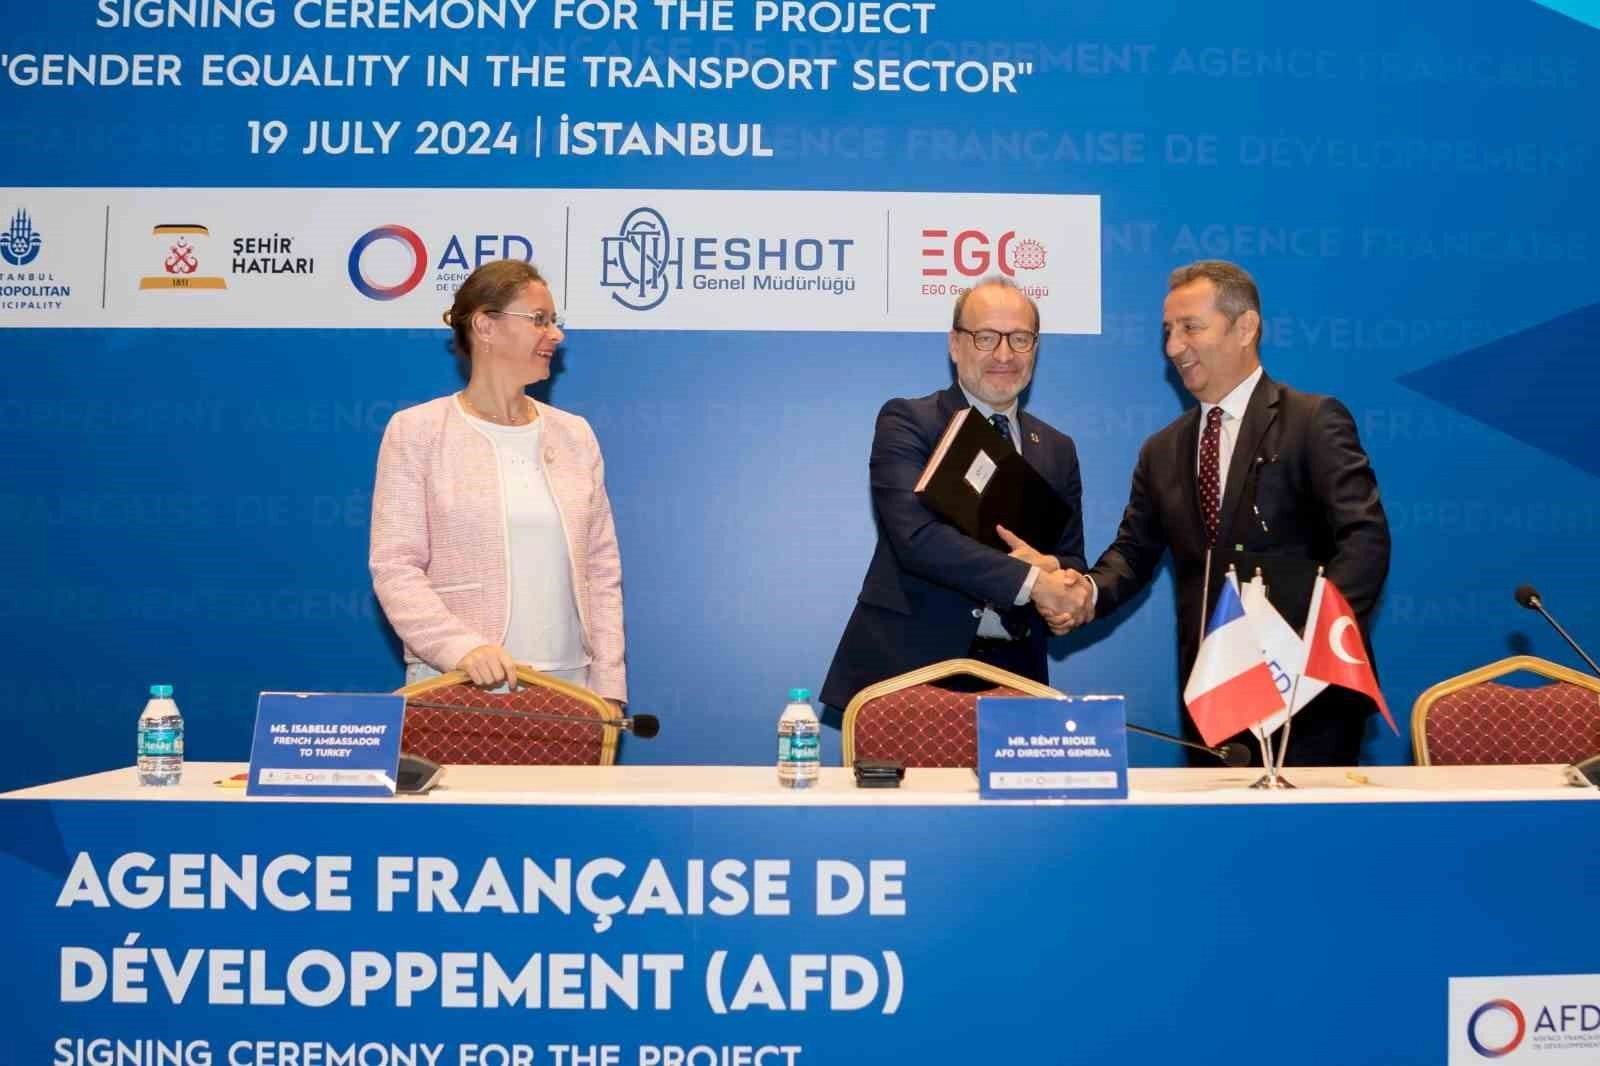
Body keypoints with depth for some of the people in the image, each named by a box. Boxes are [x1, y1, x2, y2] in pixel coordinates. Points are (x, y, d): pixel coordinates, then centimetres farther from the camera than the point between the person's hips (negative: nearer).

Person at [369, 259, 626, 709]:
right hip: (455, 686, -3)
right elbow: (395, 567, -6)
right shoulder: (416, 431, 0)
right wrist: (461, 646, -20)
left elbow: (601, 569, 9)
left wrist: (608, 686, 1)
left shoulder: (575, 435, 11)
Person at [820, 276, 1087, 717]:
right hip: (910, 667, -4)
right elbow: (916, 536, -17)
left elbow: (1073, 564, 13)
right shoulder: (906, 422, -3)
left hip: (1013, 673, 4)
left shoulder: (1057, 449, 14)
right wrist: (1030, 581, -20)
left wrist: (1050, 567, -11)